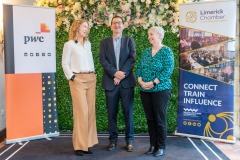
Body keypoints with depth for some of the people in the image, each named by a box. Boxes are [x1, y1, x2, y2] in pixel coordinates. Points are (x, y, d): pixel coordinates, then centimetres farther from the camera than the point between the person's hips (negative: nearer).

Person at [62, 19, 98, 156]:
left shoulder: (88, 44, 15)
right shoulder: (69, 44, -1)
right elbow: (65, 64, -3)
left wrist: (93, 73, 8)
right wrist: (72, 78, -11)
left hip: (91, 79, 6)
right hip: (78, 80, -6)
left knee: (90, 111, 5)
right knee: (82, 111, -9)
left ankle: (87, 142, 14)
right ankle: (80, 145, 1)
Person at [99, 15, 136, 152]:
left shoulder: (129, 41, 10)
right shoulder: (104, 42, 12)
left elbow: (132, 59, -2)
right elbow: (103, 61, -1)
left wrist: (122, 75, -14)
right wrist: (115, 73, -15)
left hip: (127, 81, -1)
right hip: (110, 82, 1)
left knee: (128, 112, 2)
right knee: (112, 113, 6)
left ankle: (129, 140, 14)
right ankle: (113, 139, 17)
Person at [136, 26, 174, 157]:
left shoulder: (166, 51, -4)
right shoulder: (146, 52, 13)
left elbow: (168, 70, -14)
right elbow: (139, 68, 9)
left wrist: (153, 83, -19)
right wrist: (140, 81, -9)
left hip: (160, 90, -5)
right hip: (145, 91, 5)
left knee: (160, 119, 1)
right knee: (150, 118, 10)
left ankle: (161, 147, 15)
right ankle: (153, 145, 21)